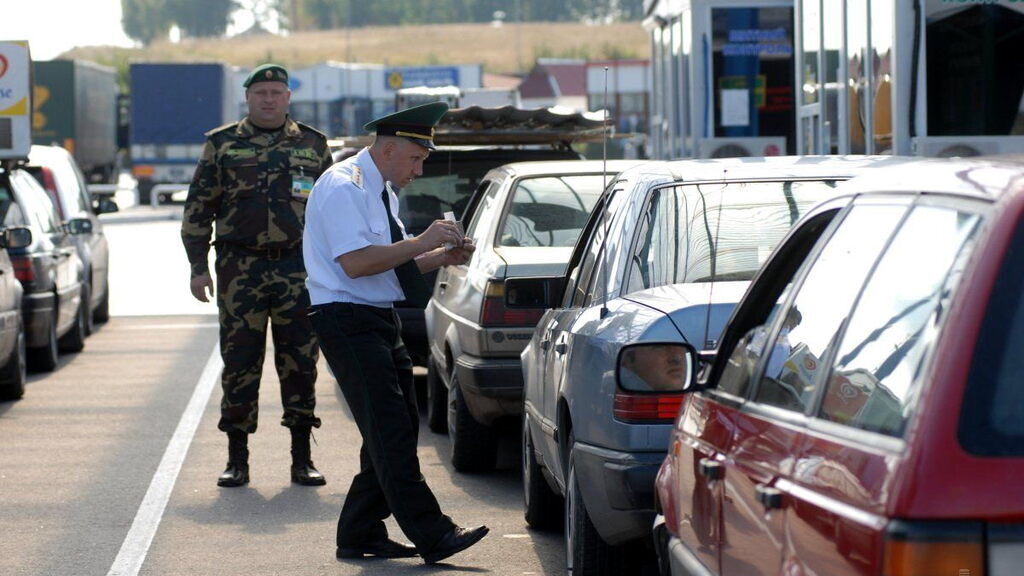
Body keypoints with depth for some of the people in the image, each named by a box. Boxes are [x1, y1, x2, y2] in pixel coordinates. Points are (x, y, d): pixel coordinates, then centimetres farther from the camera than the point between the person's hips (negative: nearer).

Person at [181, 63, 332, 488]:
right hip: (239, 269, -1)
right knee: (239, 362, 1)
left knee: (301, 362, 1)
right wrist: (198, 266, 0)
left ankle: (302, 458, 9)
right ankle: (237, 460, 8)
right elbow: (198, 208, 7)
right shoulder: (222, 145, 7)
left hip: (299, 268, 1)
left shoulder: (313, 146, 11)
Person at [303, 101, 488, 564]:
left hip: (380, 320, 10)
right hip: (348, 322, -10)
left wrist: (443, 257, 8)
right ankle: (432, 536, -16)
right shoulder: (343, 187, -14)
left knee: (399, 429, 9)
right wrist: (422, 243, -22)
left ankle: (360, 533, 16)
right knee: (390, 432, -12)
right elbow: (356, 263, -24)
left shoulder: (382, 190, 17)